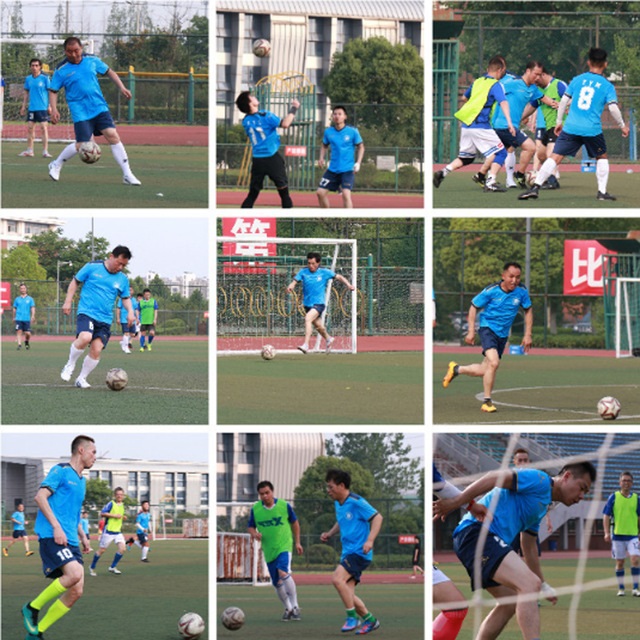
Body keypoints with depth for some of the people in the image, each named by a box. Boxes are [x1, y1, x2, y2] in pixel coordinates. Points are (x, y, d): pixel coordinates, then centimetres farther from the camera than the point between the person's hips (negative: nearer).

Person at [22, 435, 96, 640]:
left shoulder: (81, 481, 24)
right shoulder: (61, 471, -2)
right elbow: (40, 496, -13)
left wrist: (82, 536, 22)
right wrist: (56, 526, -20)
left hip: (70, 541, 9)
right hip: (52, 536, -9)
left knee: (76, 592, -4)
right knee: (74, 574, -29)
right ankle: (32, 608, -11)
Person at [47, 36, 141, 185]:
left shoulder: (92, 61, 4)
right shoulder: (61, 70, -3)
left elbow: (109, 72, 16)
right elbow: (53, 91, 2)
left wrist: (122, 88, 6)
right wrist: (54, 110, -11)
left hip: (100, 107, 3)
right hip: (81, 113, -3)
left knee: (113, 136, -10)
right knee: (81, 145, -9)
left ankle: (127, 174, -6)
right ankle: (56, 165, 17)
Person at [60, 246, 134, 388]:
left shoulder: (123, 279, 10)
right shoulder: (92, 267, -1)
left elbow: (126, 298, 23)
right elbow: (75, 282, 7)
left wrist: (130, 311, 4)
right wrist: (68, 301, 0)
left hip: (105, 319, 4)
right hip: (87, 312, -4)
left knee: (96, 350, -6)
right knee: (85, 337, -30)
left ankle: (81, 379, 14)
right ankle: (70, 365, -6)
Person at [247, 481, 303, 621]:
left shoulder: (284, 505, -6)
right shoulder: (255, 509, -2)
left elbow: (294, 523, 8)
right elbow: (250, 527, 9)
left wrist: (297, 542, 10)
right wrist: (254, 534, -14)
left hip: (284, 546, -3)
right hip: (269, 550, 4)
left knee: (283, 573, -27)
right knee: (277, 583, 9)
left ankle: (295, 606, -17)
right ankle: (288, 608, 31)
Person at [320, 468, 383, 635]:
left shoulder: (356, 502, -13)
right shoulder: (338, 504, 13)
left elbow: (377, 517, -14)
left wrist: (370, 540, -24)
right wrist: (329, 533, 13)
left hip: (359, 552, -9)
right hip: (347, 552, 9)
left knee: (337, 578, -26)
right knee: (347, 594, 3)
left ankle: (353, 617, -17)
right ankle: (369, 620, 19)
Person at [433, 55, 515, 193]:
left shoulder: (477, 82, 16)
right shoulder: (495, 85, -5)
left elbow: (465, 97, 32)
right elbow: (503, 102, -20)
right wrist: (509, 123, -28)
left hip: (466, 125, 7)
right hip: (481, 127, -7)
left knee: (466, 157, 19)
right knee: (500, 152, -1)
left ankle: (443, 173, 4)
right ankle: (490, 182, -13)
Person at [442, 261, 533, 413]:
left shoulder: (521, 292, -7)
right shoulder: (491, 291, -16)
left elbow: (528, 310, 10)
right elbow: (474, 307, -4)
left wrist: (528, 335, 5)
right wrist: (471, 331, -9)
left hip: (503, 335, 5)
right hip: (488, 328, -5)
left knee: (485, 371, 10)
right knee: (494, 362, -26)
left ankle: (456, 369, 38)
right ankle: (487, 401, -13)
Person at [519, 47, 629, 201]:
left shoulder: (577, 80, 9)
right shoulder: (607, 86, 2)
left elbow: (564, 101, 10)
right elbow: (613, 108, -6)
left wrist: (558, 122, 19)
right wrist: (622, 126, 8)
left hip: (571, 128, 1)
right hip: (593, 129, -1)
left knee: (555, 157, -2)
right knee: (602, 157, 22)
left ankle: (535, 187, -14)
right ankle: (602, 192, 17)